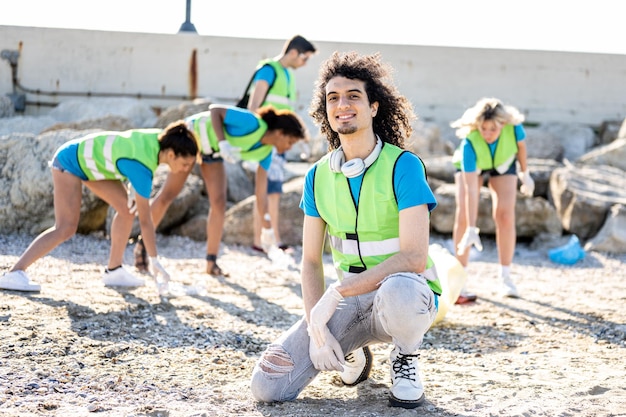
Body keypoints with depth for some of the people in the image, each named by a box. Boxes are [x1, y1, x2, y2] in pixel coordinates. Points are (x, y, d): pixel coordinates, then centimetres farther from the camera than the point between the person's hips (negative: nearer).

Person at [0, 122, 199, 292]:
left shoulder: (158, 139, -12)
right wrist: (154, 261, -24)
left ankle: (113, 270, 9)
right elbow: (145, 219, -29)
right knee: (66, 228, -18)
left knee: (127, 207, 2)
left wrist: (135, 192, -3)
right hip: (70, 161, -9)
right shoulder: (143, 166, -33)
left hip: (90, 159, 9)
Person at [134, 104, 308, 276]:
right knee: (168, 194, -4)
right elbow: (215, 109, -26)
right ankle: (142, 245, 13)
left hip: (212, 150, 7)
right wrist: (223, 143, -38)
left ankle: (211, 262, 2)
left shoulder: (265, 152, -9)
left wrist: (267, 228, -2)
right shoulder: (252, 123, -31)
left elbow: (261, 190, -2)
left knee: (219, 202, -5)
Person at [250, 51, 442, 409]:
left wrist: (336, 293, -27)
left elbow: (414, 258, -22)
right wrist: (316, 327, -11)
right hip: (349, 299, 4)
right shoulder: (319, 176, 2)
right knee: (268, 385, -14)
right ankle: (353, 352, 16)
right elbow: (312, 262, 5)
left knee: (397, 291, -43)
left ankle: (406, 359, -6)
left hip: (407, 292, -4)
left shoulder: (403, 166, -14)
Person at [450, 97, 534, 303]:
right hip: (470, 165, -2)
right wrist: (472, 229, -47)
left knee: (505, 213, -12)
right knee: (463, 215, -15)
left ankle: (505, 277, -3)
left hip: (503, 164, 2)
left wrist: (525, 174, 2)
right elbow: (471, 189, -44)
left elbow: (521, 146, -9)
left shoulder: (513, 127, -36)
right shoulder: (470, 143, -42)